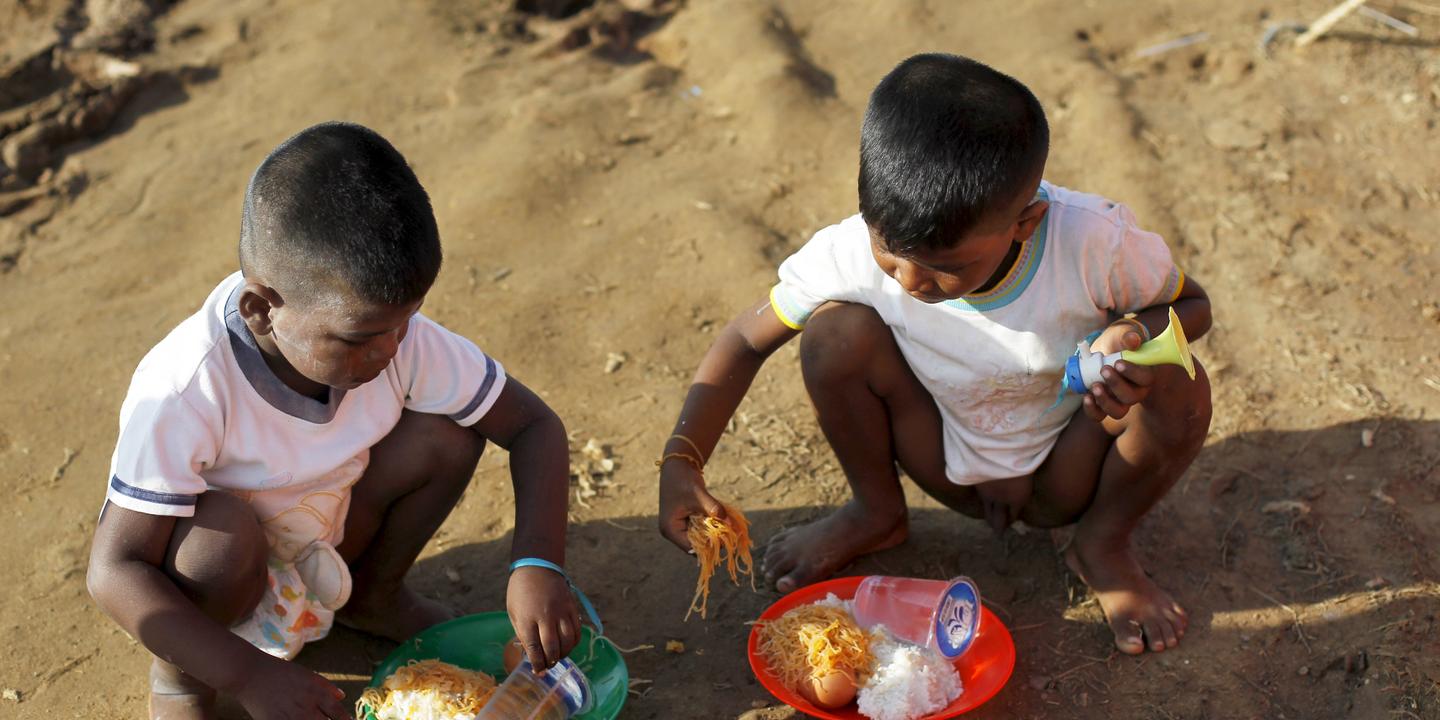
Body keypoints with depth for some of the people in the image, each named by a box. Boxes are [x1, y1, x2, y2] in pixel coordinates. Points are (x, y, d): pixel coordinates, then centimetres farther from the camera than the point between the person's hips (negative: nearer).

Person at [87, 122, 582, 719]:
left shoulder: (398, 335, -24)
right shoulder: (185, 393, -36)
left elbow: (533, 425, -16)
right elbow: (114, 571, -33)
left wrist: (538, 563, -31)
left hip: (324, 546, 4)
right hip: (222, 576, -4)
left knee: (446, 433, -18)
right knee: (223, 533, -38)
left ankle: (372, 595, 10)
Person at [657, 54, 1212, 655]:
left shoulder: (1093, 242, -30)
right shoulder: (853, 253, -28)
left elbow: (1192, 305, -9)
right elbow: (747, 341, -15)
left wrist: (1134, 334, -34)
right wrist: (681, 462, -27)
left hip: (1063, 480, 0)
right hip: (954, 472, 1)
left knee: (1178, 387, -31)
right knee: (837, 331, -26)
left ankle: (1103, 546, 0)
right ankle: (875, 513, 4)